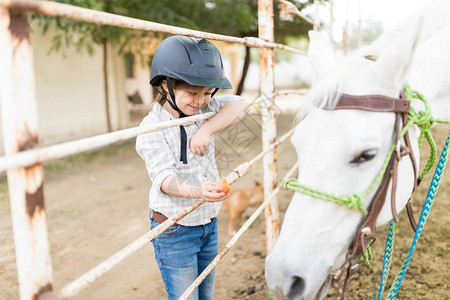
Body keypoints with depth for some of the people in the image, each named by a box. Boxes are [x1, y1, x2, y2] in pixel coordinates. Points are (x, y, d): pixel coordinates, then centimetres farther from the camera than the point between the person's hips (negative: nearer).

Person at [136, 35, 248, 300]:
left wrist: (207, 130, -23)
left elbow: (240, 106, -9)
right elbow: (165, 179, -28)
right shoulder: (152, 128, -19)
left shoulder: (202, 109, -1)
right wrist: (198, 191, -48)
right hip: (175, 233, -6)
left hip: (210, 225, 6)